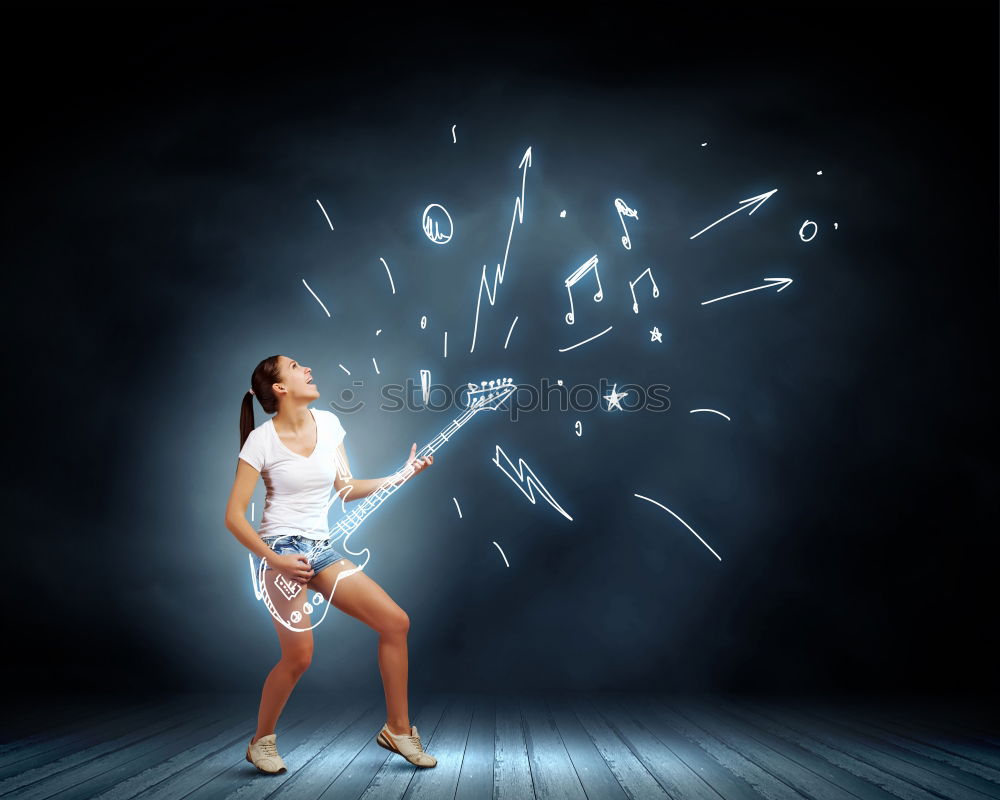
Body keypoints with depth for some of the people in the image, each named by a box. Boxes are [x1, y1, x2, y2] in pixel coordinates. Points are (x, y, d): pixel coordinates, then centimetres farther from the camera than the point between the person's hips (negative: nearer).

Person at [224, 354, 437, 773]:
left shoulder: (328, 423, 5)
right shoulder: (262, 440, -10)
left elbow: (347, 488, 11)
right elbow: (234, 515, -10)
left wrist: (401, 474, 1)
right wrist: (275, 561, -18)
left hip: (323, 549, 6)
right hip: (283, 550, -6)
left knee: (396, 622, -2)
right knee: (299, 655, -13)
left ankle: (397, 728, 12)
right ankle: (262, 740, 16)